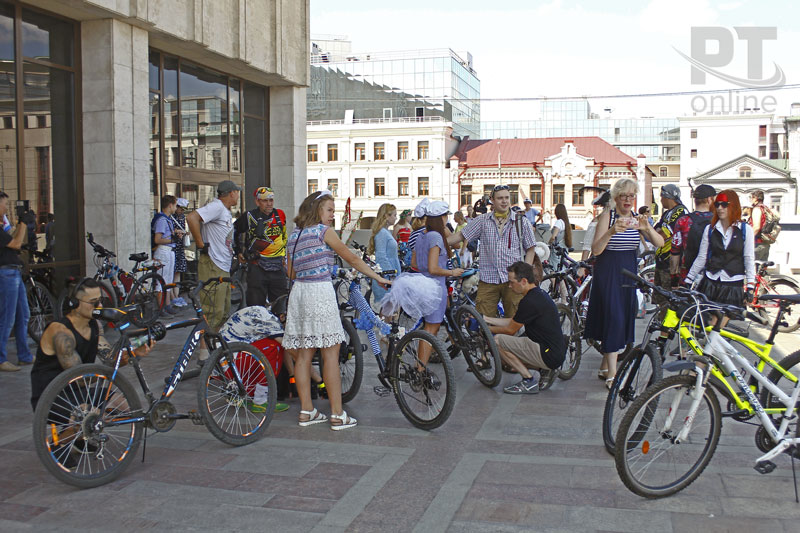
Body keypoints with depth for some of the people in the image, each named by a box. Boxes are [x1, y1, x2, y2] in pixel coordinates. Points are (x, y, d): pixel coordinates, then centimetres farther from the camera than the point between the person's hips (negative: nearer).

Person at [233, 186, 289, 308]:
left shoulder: (280, 215, 7)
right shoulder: (249, 216, -3)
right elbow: (233, 232, 13)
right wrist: (238, 252, 12)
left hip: (278, 268, 3)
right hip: (257, 267, -3)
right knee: (256, 306, -2)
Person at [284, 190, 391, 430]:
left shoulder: (294, 235, 14)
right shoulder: (324, 231, -5)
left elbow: (291, 272, 15)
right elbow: (352, 259, -2)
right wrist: (379, 277, 5)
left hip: (298, 292, 7)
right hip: (320, 293, -7)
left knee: (304, 354, 10)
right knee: (331, 354, -3)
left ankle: (306, 411, 15)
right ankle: (337, 415, 0)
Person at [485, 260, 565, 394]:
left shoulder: (530, 301, -19)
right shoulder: (539, 294, 12)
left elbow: (510, 330, -9)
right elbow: (512, 321, 18)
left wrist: (486, 329, 6)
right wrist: (485, 319, 17)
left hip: (549, 356, -10)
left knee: (497, 340, -12)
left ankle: (529, 380, -5)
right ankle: (542, 370, 11)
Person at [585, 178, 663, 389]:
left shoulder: (636, 218, 7)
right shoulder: (607, 216, -7)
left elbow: (660, 243, -5)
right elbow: (596, 250, -17)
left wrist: (647, 228, -24)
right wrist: (612, 231, -32)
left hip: (628, 272, 6)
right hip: (608, 273, -6)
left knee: (624, 319, 9)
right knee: (614, 318, -13)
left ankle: (604, 367, 22)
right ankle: (612, 374, -12)